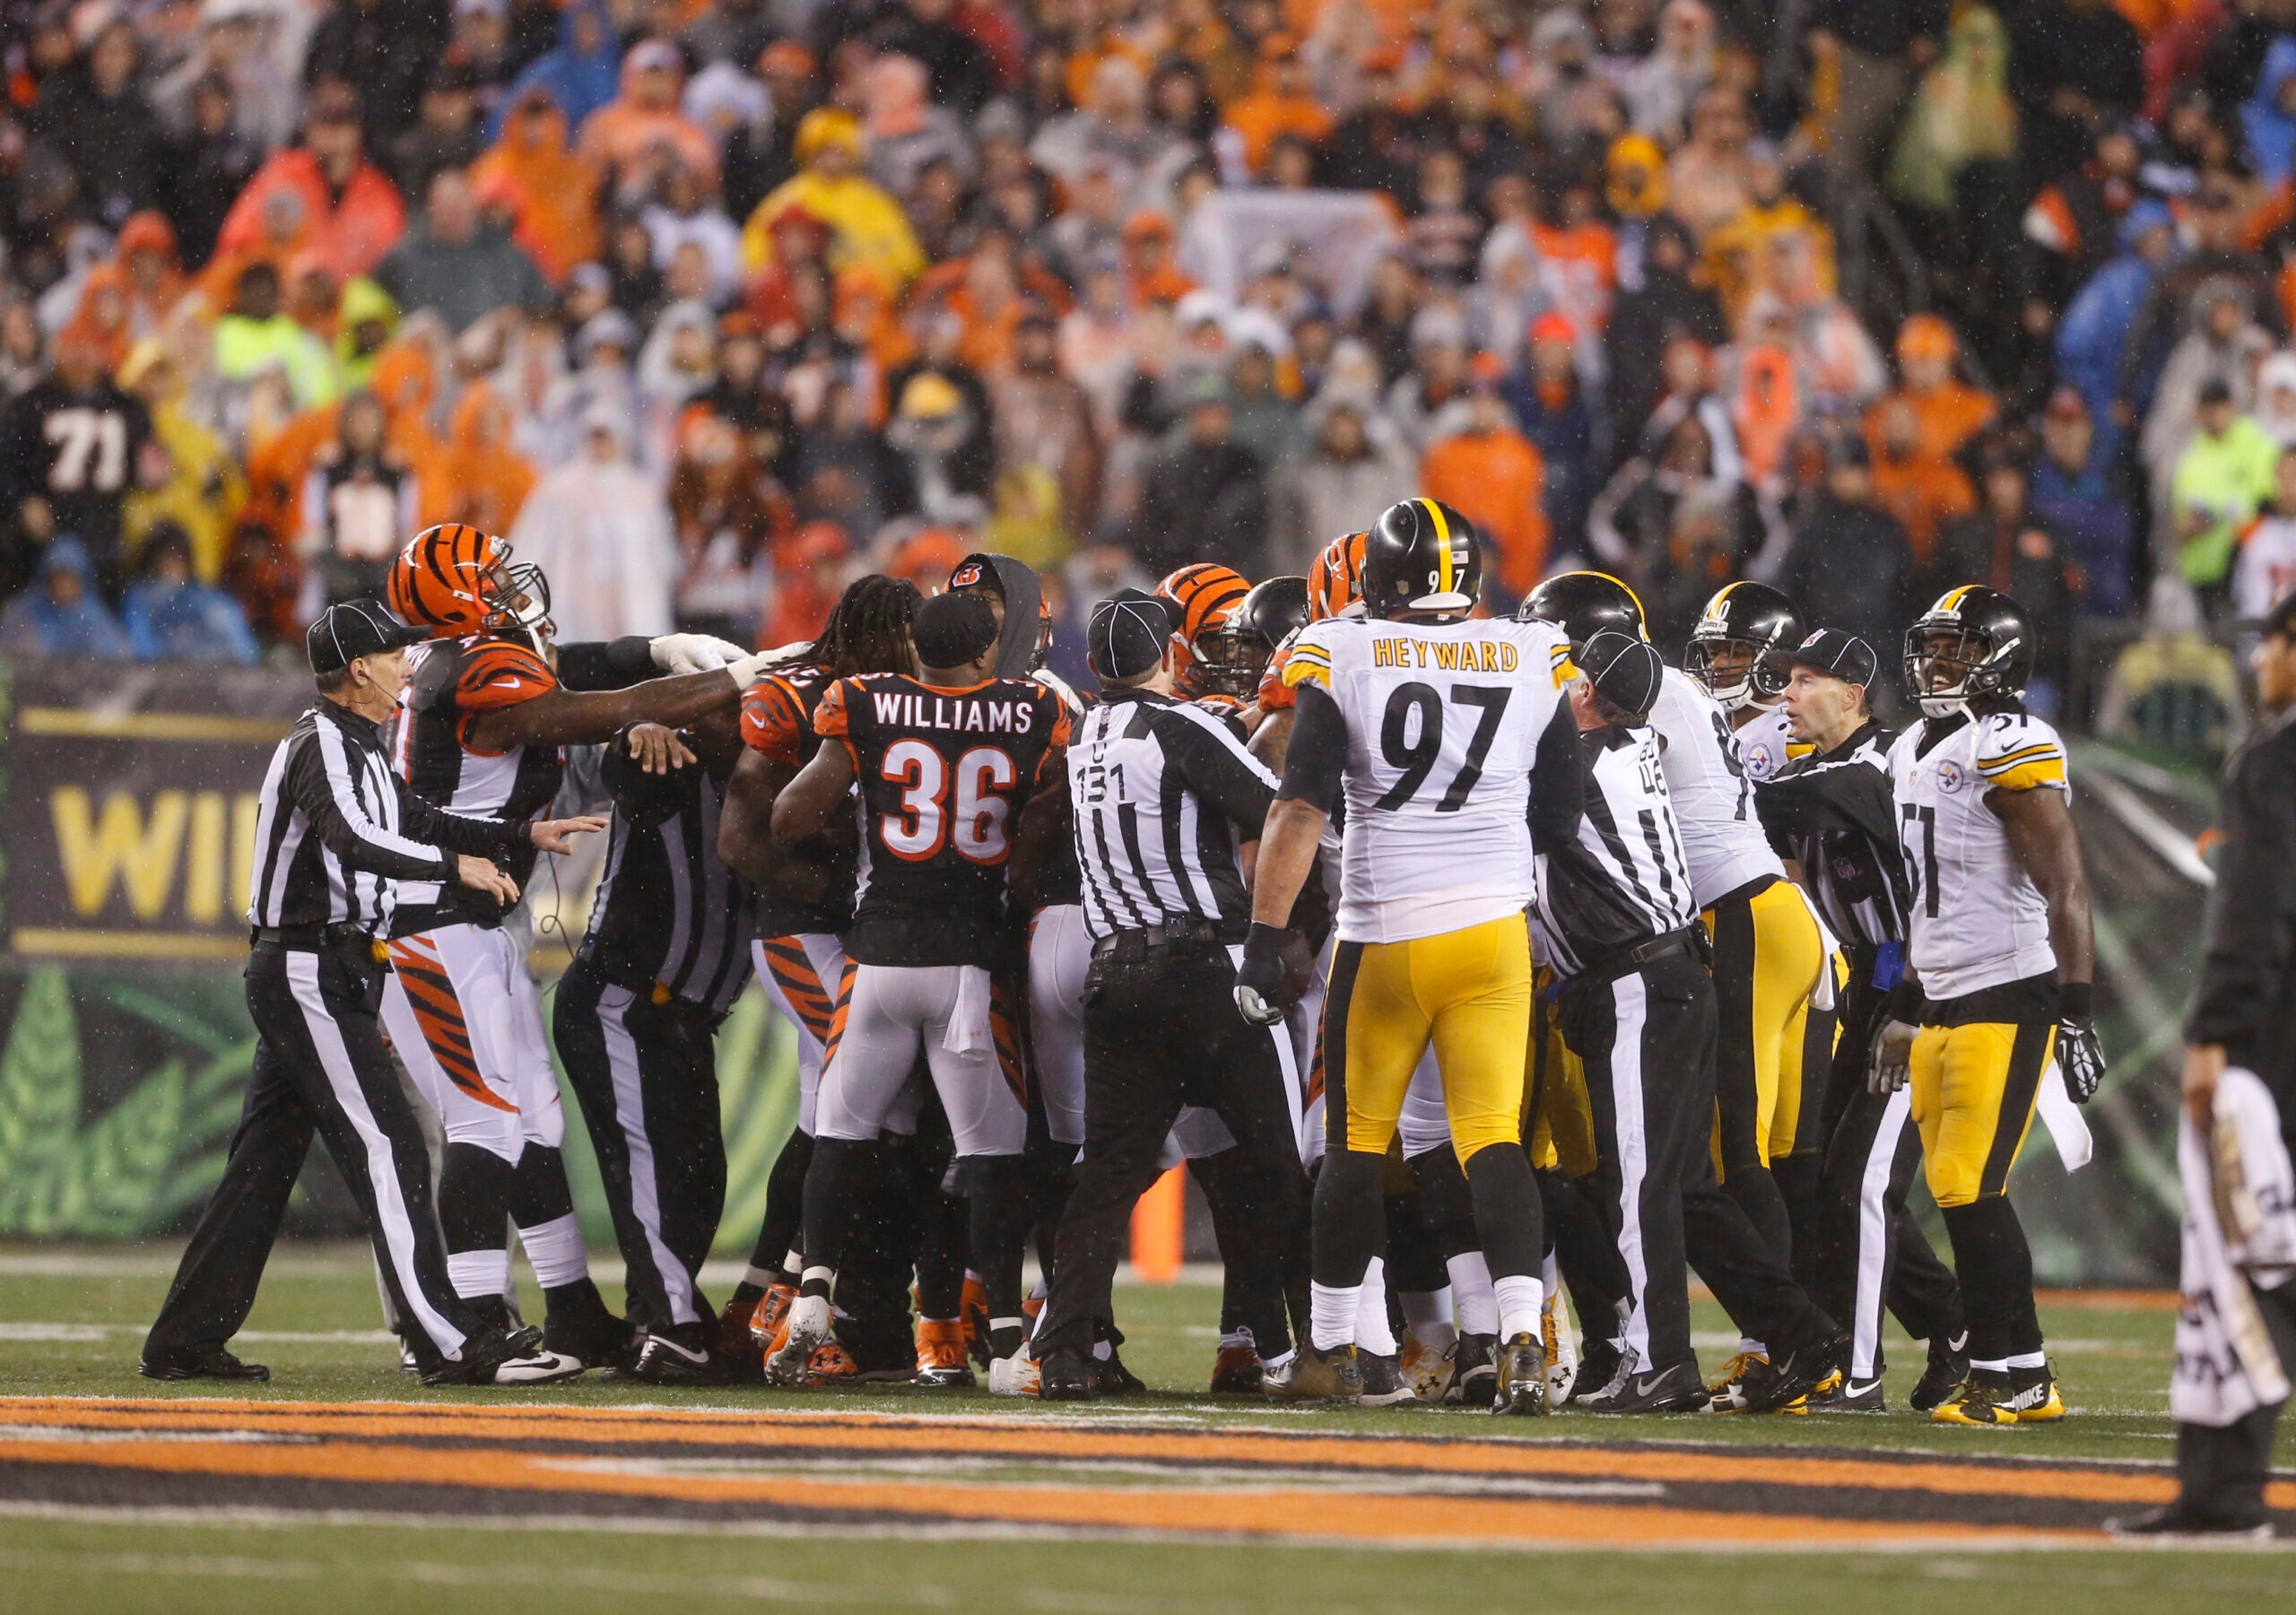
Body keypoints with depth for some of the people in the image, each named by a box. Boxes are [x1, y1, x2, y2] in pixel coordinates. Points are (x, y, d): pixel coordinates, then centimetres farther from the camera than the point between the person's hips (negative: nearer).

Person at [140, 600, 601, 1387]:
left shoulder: (355, 747, 19)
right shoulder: (323, 744, -13)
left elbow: (418, 823, 23)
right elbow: (354, 840, -29)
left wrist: (524, 835, 14)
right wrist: (455, 864, -26)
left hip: (299, 976, 10)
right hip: (309, 973, -10)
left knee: (266, 1160, 11)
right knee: (386, 1148, -13)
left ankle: (187, 1339, 13)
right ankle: (450, 1343, -17)